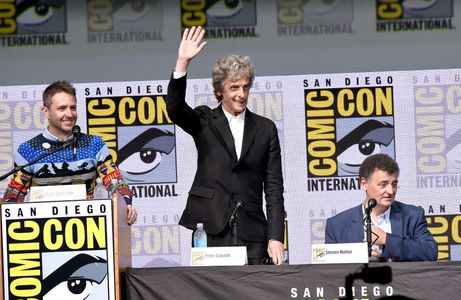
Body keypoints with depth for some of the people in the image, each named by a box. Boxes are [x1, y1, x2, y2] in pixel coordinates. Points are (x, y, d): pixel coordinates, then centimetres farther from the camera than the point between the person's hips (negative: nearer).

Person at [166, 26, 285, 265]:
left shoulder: (265, 129, 13)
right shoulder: (204, 122, 10)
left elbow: (273, 188, 9)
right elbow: (174, 108, -11)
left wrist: (275, 238, 0)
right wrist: (182, 62, -22)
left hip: (251, 233, 1)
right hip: (209, 230, -1)